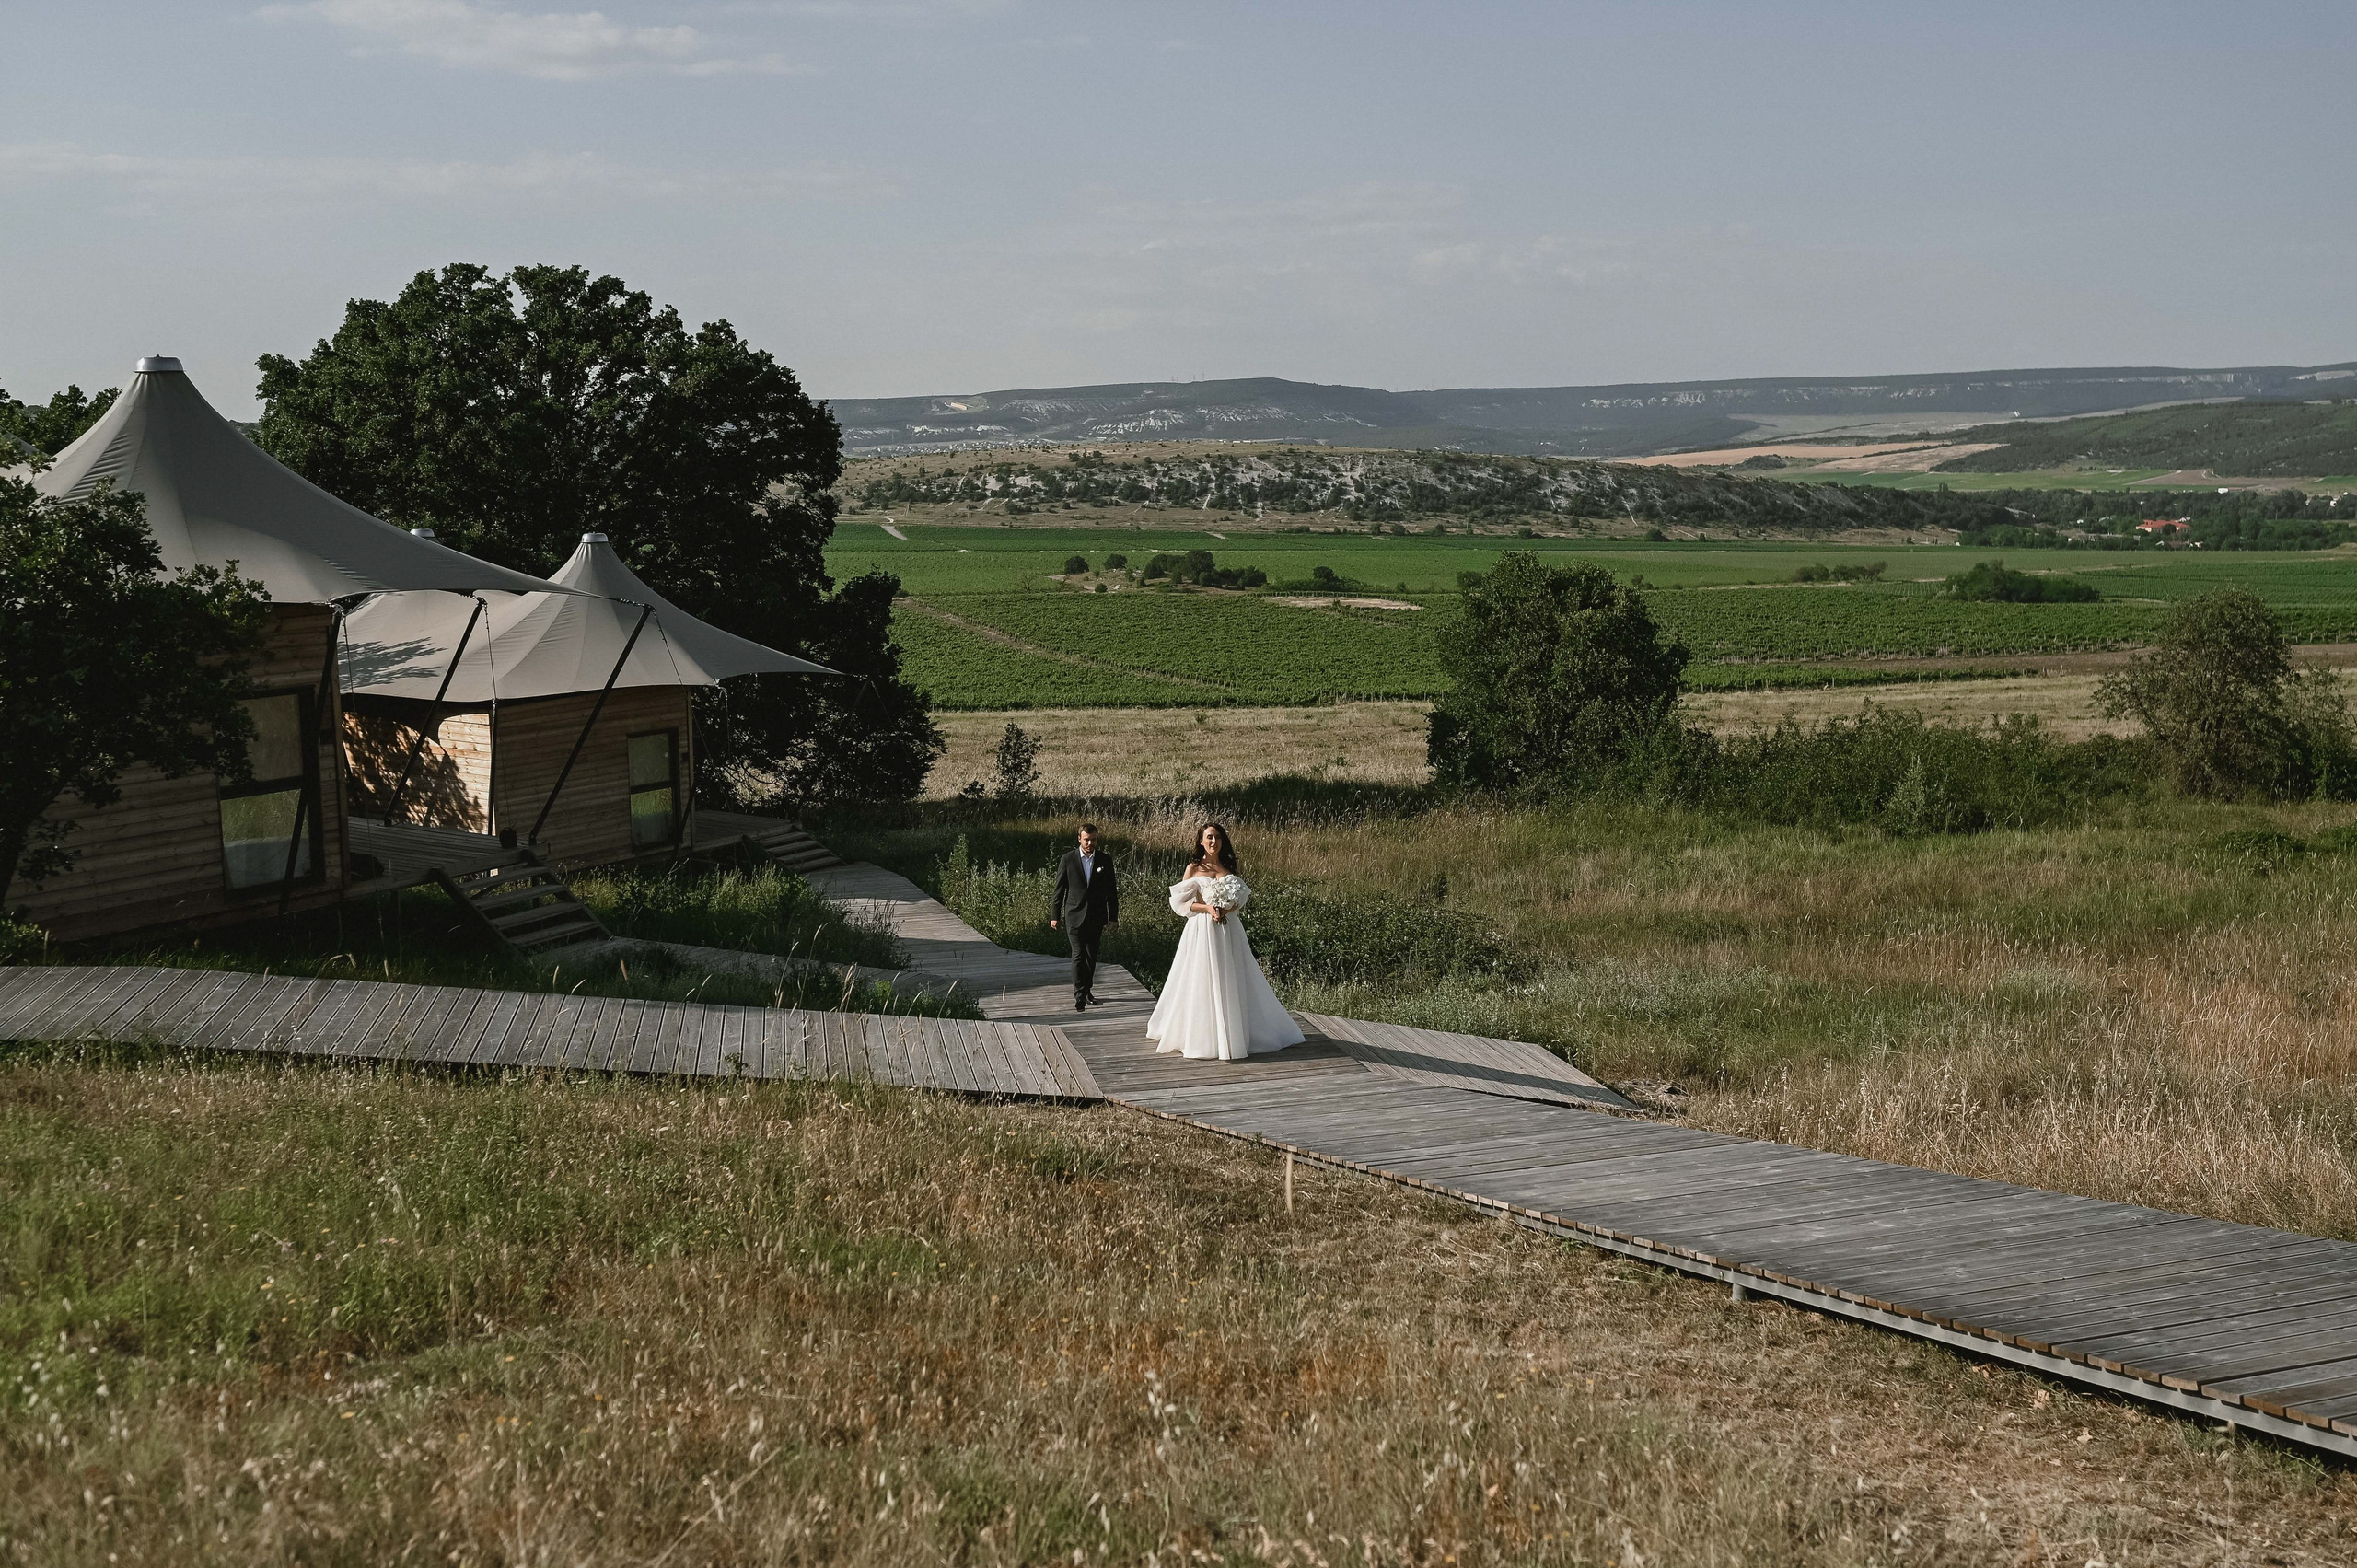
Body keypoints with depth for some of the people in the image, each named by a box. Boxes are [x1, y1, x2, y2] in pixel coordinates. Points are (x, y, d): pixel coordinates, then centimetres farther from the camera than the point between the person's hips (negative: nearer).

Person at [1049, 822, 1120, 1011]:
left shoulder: (1105, 860, 3)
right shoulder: (1068, 859, -3)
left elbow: (1111, 890, 7)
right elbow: (1059, 888, 1)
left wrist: (1113, 916, 6)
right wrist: (1054, 915, 0)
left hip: (1096, 917, 3)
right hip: (1075, 916, -3)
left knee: (1092, 955, 12)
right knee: (1078, 955, -9)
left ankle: (1087, 988, 29)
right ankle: (1080, 996, -10)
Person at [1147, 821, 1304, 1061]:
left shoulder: (1229, 867, 9)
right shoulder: (1194, 868, 0)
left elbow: (1242, 897, 10)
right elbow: (1181, 902, -3)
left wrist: (1227, 909, -11)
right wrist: (1207, 908, -17)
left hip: (1228, 930, 3)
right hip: (1202, 930, -3)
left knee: (1230, 981, 4)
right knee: (1202, 983, -2)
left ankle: (1233, 1034, 12)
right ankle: (1202, 1035, 6)